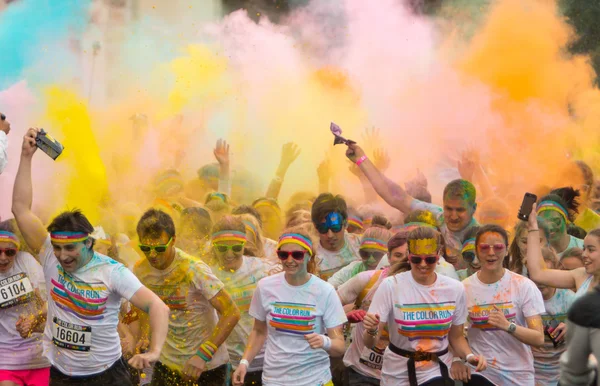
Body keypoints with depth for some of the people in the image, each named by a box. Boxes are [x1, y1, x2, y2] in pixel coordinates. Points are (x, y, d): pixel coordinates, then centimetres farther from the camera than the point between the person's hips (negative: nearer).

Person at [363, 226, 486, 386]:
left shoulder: (455, 289, -6)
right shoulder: (390, 286, -14)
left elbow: (456, 337, 7)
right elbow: (370, 343, -13)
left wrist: (469, 356, -12)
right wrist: (371, 331, -35)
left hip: (437, 373, 1)